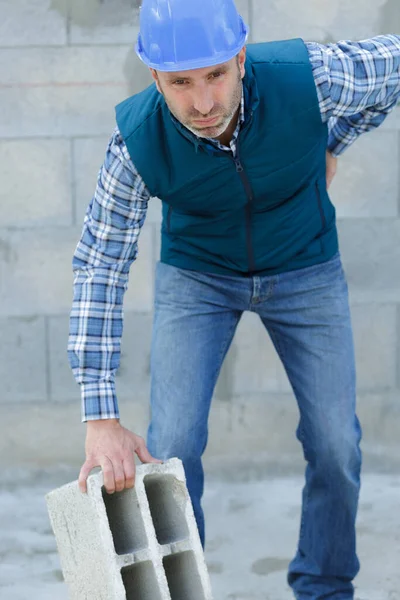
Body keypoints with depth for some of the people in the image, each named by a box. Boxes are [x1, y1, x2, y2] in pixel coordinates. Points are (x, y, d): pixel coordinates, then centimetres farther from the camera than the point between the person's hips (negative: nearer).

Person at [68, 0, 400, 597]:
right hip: (197, 273, -1)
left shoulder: (310, 77, -33)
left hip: (305, 269, 1)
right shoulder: (137, 141, -31)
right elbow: (100, 268, -23)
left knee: (337, 444, 1)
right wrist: (101, 418, -27)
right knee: (172, 446, -11)